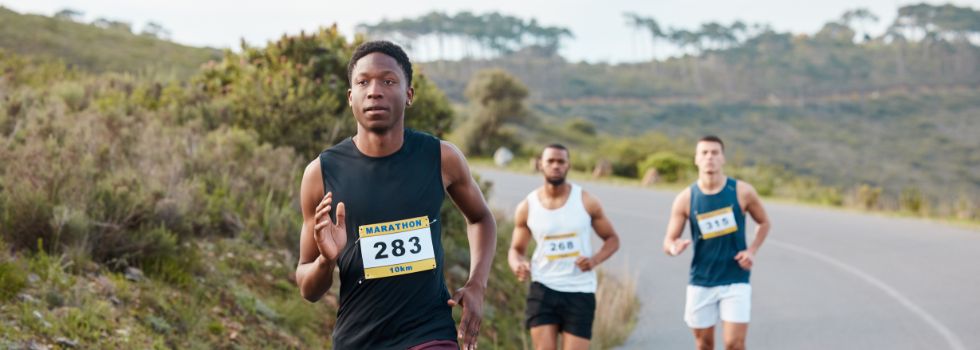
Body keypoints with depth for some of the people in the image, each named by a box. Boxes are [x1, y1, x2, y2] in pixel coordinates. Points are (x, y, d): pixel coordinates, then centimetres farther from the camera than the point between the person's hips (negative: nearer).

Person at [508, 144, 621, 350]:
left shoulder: (586, 202, -2)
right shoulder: (527, 207, 0)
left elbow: (612, 239, 6)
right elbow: (516, 249, 11)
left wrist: (595, 260, -14)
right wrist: (517, 265, -13)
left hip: (580, 292, 0)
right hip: (543, 289, 0)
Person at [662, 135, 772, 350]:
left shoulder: (742, 192, -7)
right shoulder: (686, 199, -6)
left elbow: (764, 223, 9)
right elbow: (668, 241, -2)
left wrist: (752, 250, -7)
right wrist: (673, 248, -26)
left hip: (735, 281, -1)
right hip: (700, 282, 2)